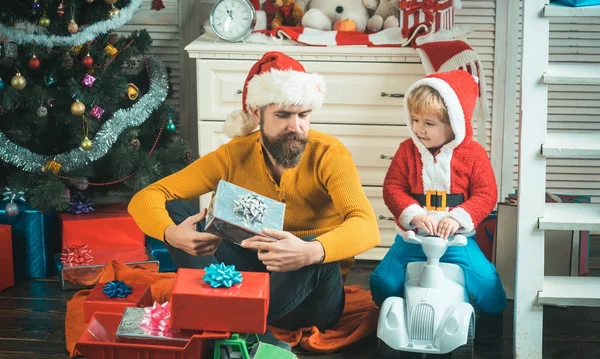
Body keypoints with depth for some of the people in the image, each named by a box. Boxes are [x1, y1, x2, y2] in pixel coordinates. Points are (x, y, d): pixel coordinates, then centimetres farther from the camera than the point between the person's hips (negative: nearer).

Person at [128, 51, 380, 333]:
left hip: (312, 292, -2)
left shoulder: (329, 154, -15)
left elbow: (366, 228, -31)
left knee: (317, 251, -38)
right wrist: (171, 234, -33)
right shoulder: (234, 155, -7)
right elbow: (146, 199, -9)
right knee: (171, 210, -13)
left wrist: (310, 252, -52)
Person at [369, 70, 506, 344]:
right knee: (383, 280, -11)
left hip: (456, 238, -1)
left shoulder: (473, 153, -4)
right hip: (413, 236, 2)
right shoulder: (407, 150, 0)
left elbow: (486, 195, -7)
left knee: (485, 279, -18)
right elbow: (392, 187, -4)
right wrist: (414, 215, -21)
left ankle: (491, 322, 14)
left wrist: (458, 218, -22)